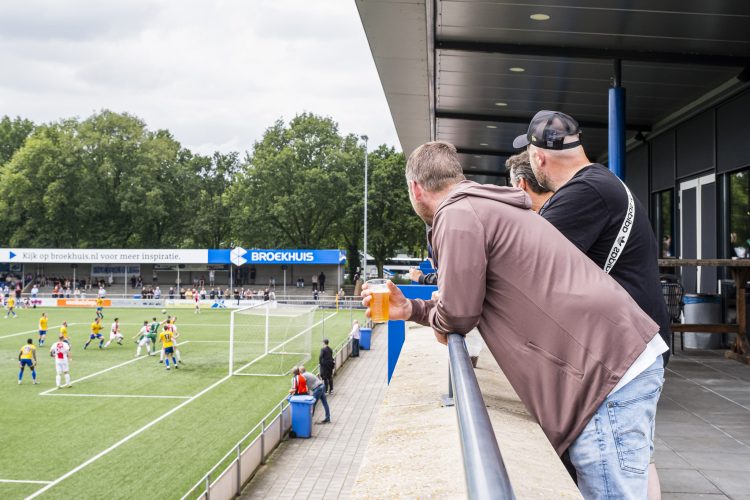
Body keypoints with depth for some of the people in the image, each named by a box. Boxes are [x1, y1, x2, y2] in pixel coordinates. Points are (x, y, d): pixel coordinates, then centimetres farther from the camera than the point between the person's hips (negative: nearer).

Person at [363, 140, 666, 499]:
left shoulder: (458, 215, -10)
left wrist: (435, 322, 15)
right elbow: (476, 304, 29)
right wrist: (410, 309, 24)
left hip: (607, 370, -10)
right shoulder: (485, 207, 24)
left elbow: (458, 312, -8)